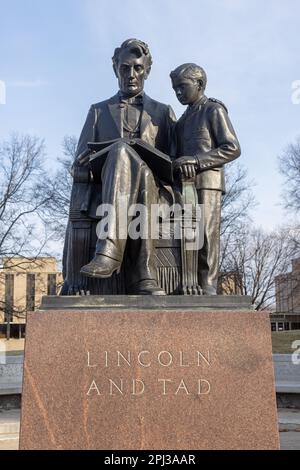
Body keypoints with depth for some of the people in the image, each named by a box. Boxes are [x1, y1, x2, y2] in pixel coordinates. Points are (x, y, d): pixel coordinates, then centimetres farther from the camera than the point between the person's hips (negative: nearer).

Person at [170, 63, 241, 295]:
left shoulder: (214, 110, 6)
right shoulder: (186, 117, 28)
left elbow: (233, 149, -4)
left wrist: (195, 161, -14)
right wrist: (176, 165, 7)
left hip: (207, 182, -7)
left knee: (206, 236, -12)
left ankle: (208, 288, -12)